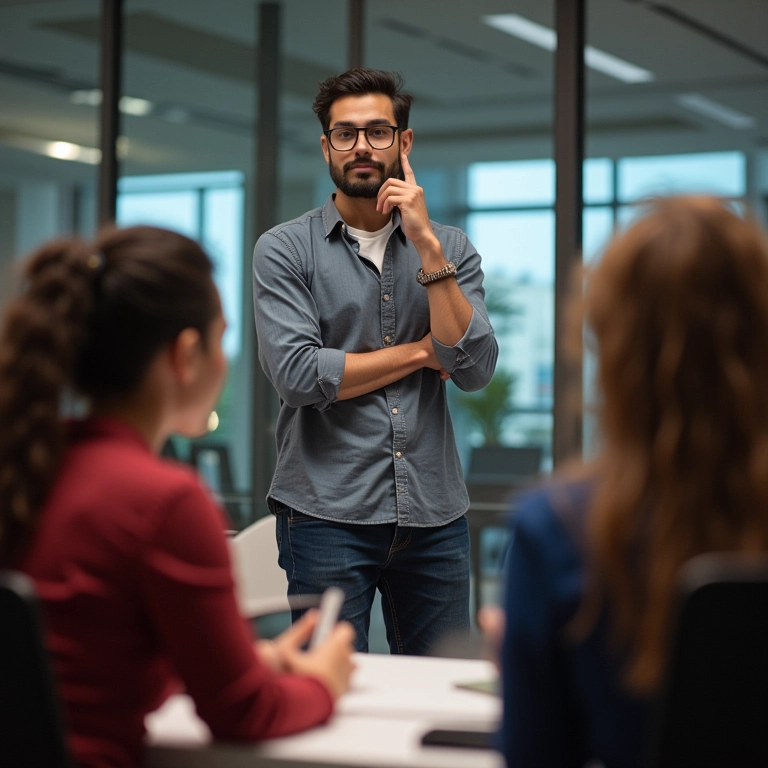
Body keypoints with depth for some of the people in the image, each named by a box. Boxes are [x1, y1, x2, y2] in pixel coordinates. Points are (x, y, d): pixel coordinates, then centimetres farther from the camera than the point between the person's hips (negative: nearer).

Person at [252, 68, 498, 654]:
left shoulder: (450, 248, 10)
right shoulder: (285, 250, 1)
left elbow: (474, 371, -5)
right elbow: (298, 375, -13)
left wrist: (427, 246, -10)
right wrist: (420, 353, -4)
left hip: (435, 517, 3)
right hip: (327, 514, -3)